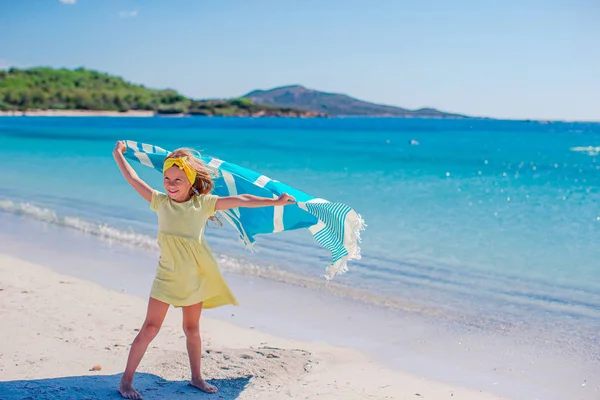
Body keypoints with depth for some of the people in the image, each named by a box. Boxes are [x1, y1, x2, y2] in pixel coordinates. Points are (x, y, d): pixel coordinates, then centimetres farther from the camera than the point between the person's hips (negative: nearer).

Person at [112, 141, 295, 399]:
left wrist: (274, 202, -7)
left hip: (195, 279, 1)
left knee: (192, 329, 15)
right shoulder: (160, 202, -2)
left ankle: (196, 377, 30)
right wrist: (118, 155, 5)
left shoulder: (203, 203, -5)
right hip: (167, 277, -1)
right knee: (150, 327, -2)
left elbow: (239, 200, -6)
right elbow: (133, 179, 0)